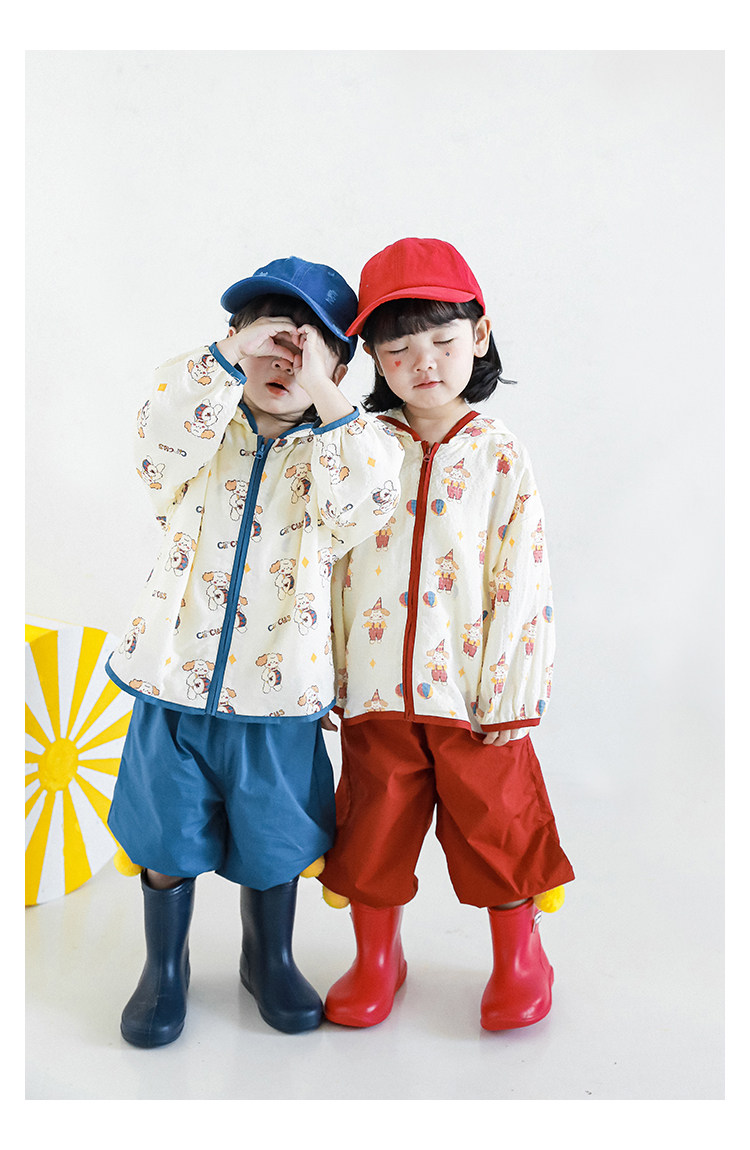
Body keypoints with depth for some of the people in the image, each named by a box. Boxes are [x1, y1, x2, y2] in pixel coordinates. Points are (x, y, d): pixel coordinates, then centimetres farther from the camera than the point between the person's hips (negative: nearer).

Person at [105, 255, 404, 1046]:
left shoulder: (328, 456, -1)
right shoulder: (203, 441, 0)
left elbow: (368, 498, -22)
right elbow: (161, 435, -22)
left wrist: (323, 398, -20)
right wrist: (230, 356, -24)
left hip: (277, 693, 0)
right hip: (174, 684, 0)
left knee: (272, 844, 16)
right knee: (167, 842, 14)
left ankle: (270, 959, 43)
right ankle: (165, 967, 39)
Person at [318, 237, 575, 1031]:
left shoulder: (500, 457, -3)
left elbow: (522, 582, -5)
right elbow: (330, 565, 5)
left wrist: (509, 695, -8)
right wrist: (325, 677, 4)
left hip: (472, 690, -2)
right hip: (377, 689, 2)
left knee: (495, 824, 10)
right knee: (374, 825, 13)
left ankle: (519, 961, 35)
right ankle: (376, 960, 37)